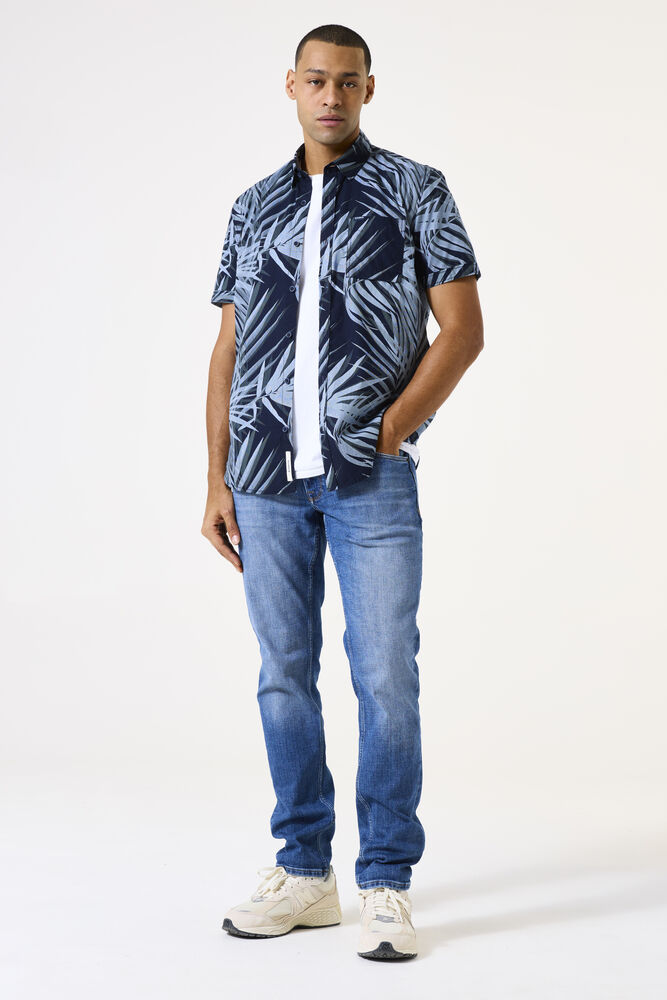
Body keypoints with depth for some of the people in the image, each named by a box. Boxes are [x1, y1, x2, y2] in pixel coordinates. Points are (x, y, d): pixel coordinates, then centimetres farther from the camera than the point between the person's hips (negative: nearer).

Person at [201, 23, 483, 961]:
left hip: (371, 478, -3)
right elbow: (228, 350, 14)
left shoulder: (415, 190, 5)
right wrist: (217, 481, 7)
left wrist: (387, 436, -8)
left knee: (385, 679, -4)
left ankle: (386, 886, 8)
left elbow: (463, 329, -1)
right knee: (284, 677, 8)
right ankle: (304, 873, 20)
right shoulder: (254, 207, 15)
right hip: (267, 478, 4)